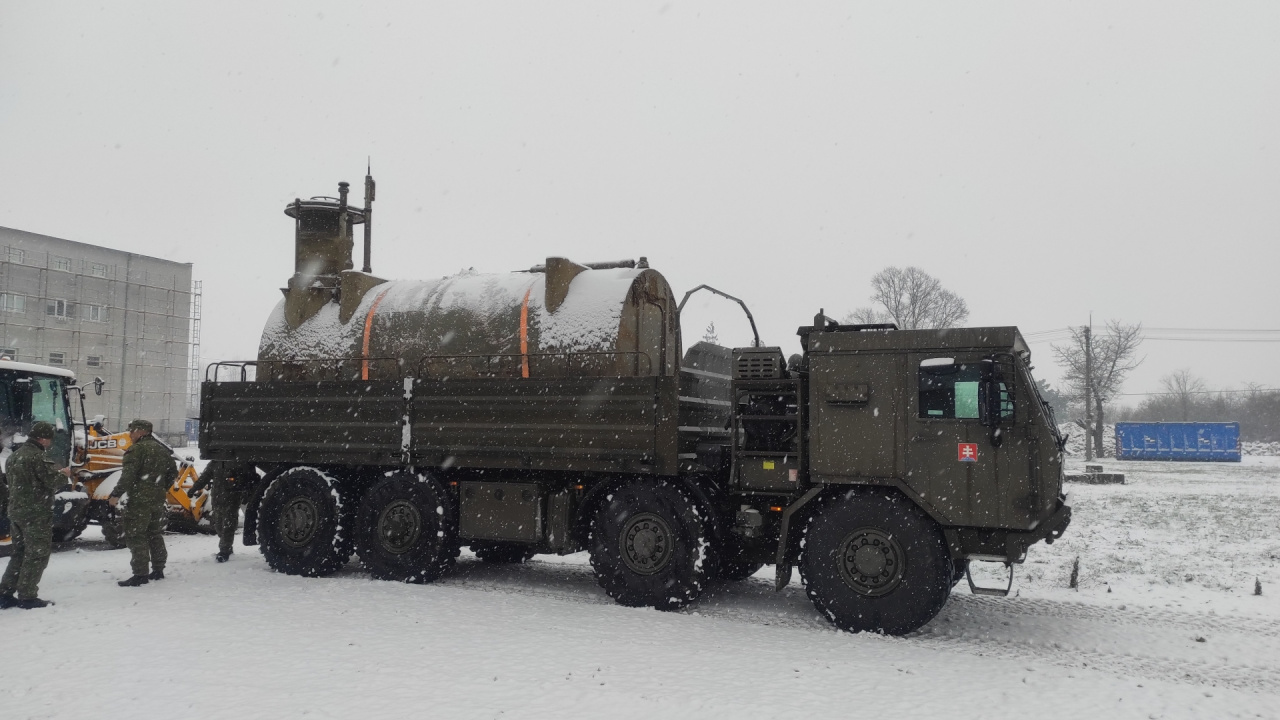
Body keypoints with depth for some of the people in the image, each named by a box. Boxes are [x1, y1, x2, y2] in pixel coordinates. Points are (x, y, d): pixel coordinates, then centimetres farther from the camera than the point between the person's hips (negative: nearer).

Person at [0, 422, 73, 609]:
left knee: (19, 553, 18)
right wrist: (64, 475, 3)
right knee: (37, 555, 0)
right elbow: (53, 482, -19)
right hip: (36, 514, -9)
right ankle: (27, 597, 2)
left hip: (16, 512, 9)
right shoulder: (37, 457, -18)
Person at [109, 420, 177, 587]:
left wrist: (116, 495, -15)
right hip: (158, 500, 8)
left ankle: (140, 574, -8)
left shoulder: (136, 450, -12)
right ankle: (158, 570, 21)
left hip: (139, 499, -8)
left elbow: (127, 476, -20)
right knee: (155, 534, 16)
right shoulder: (162, 450, 15)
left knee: (135, 536, -4)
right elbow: (173, 473, 20)